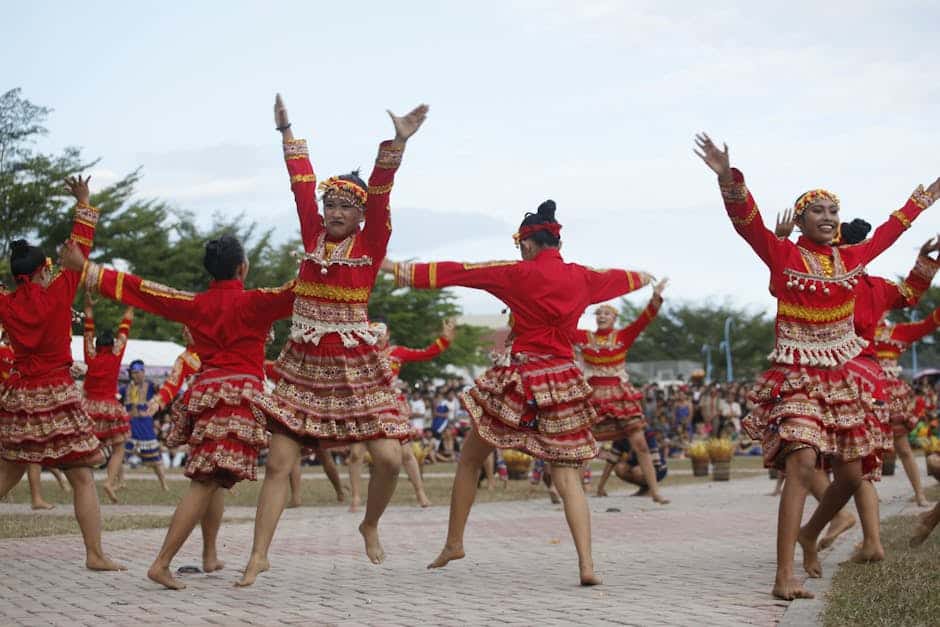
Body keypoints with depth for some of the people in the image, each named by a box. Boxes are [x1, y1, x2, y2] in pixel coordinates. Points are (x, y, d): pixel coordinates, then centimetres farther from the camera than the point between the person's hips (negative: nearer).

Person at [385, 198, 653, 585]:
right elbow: (620, 278, 30)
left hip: (520, 380, -3)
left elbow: (458, 272, -3)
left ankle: (453, 543, 23)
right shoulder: (582, 278, 8)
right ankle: (586, 564, -13)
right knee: (567, 475, 3)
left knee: (470, 459, 15)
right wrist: (642, 278, 53)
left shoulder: (519, 274, -5)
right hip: (564, 382, 4)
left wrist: (402, 270, 4)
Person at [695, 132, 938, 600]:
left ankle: (810, 534, 39)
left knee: (851, 474, 8)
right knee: (803, 462, -24)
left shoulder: (851, 257, 8)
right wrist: (728, 179, -37)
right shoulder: (784, 255, -6)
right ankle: (784, 576, -27)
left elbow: (889, 231, 26)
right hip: (796, 376, -6)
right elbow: (746, 220, -20)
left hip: (840, 377, 6)